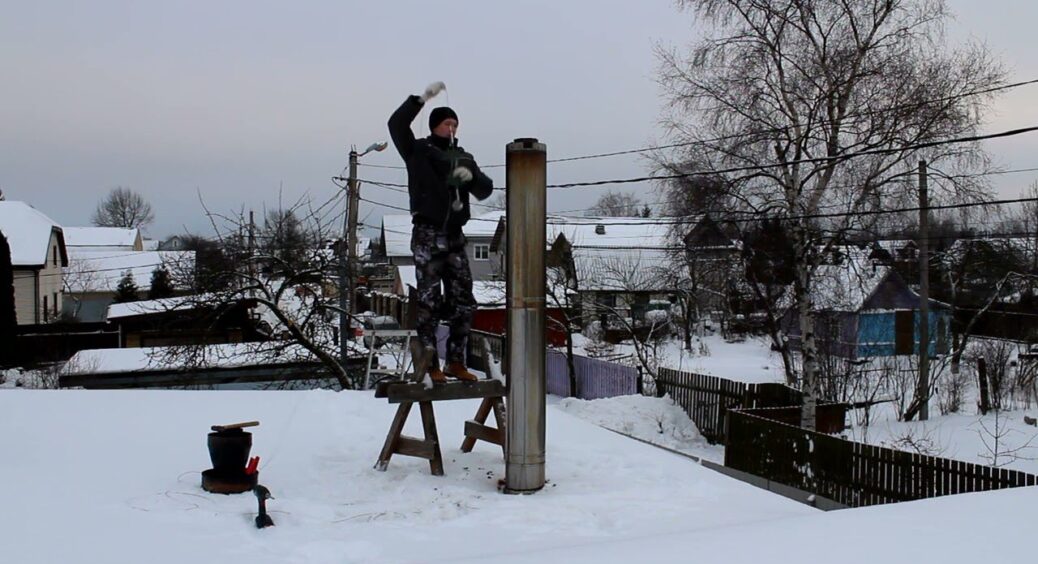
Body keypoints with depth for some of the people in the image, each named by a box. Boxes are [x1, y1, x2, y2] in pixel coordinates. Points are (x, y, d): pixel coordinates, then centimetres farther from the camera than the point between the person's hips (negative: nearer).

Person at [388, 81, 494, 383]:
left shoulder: (464, 158, 16)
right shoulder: (418, 151, 3)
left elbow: (485, 190, 10)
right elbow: (396, 124, -12)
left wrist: (471, 176, -10)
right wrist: (423, 98, -18)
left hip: (454, 236, 5)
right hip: (427, 236, -5)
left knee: (463, 302, 6)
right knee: (429, 301, -4)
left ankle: (456, 362, 16)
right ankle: (430, 366, 1)